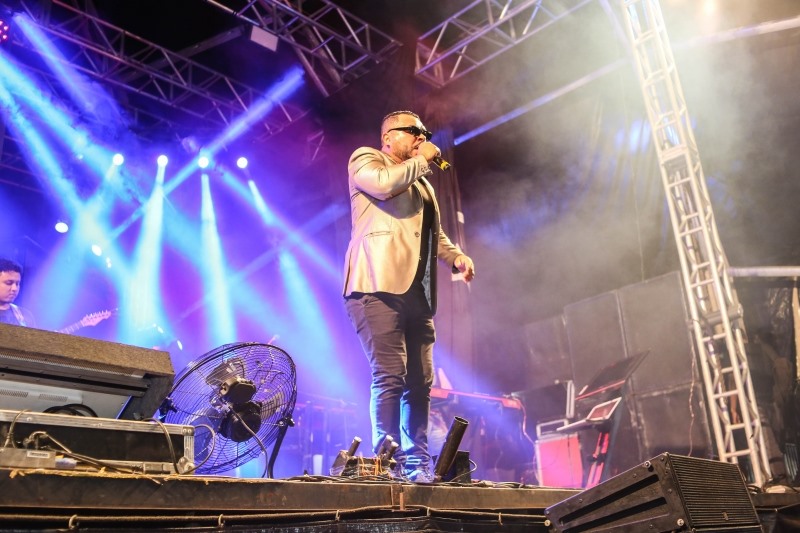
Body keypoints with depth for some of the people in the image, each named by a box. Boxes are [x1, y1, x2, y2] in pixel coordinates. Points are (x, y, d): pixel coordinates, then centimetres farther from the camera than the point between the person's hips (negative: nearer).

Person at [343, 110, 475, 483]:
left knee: (420, 381, 4)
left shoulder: (422, 183, 30)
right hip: (380, 285, -7)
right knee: (390, 374, -14)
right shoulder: (365, 159, 9)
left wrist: (456, 256, 12)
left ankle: (416, 464, 11)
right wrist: (422, 159, 1)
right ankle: (388, 463, -7)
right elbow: (384, 185, -14)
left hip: (417, 291, 7)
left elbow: (434, 232, 32)